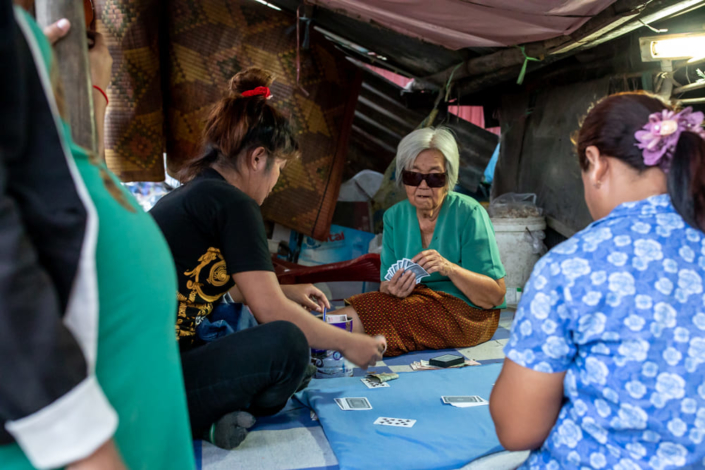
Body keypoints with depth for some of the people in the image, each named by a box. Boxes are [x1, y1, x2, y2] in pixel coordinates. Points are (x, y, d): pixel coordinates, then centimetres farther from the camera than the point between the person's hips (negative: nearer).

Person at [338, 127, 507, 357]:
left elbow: (495, 297, -13)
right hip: (419, 304, 5)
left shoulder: (469, 214, -11)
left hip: (466, 312, -5)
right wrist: (392, 288, -25)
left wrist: (450, 269, -29)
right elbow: (386, 286, 0)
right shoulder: (394, 217, 4)